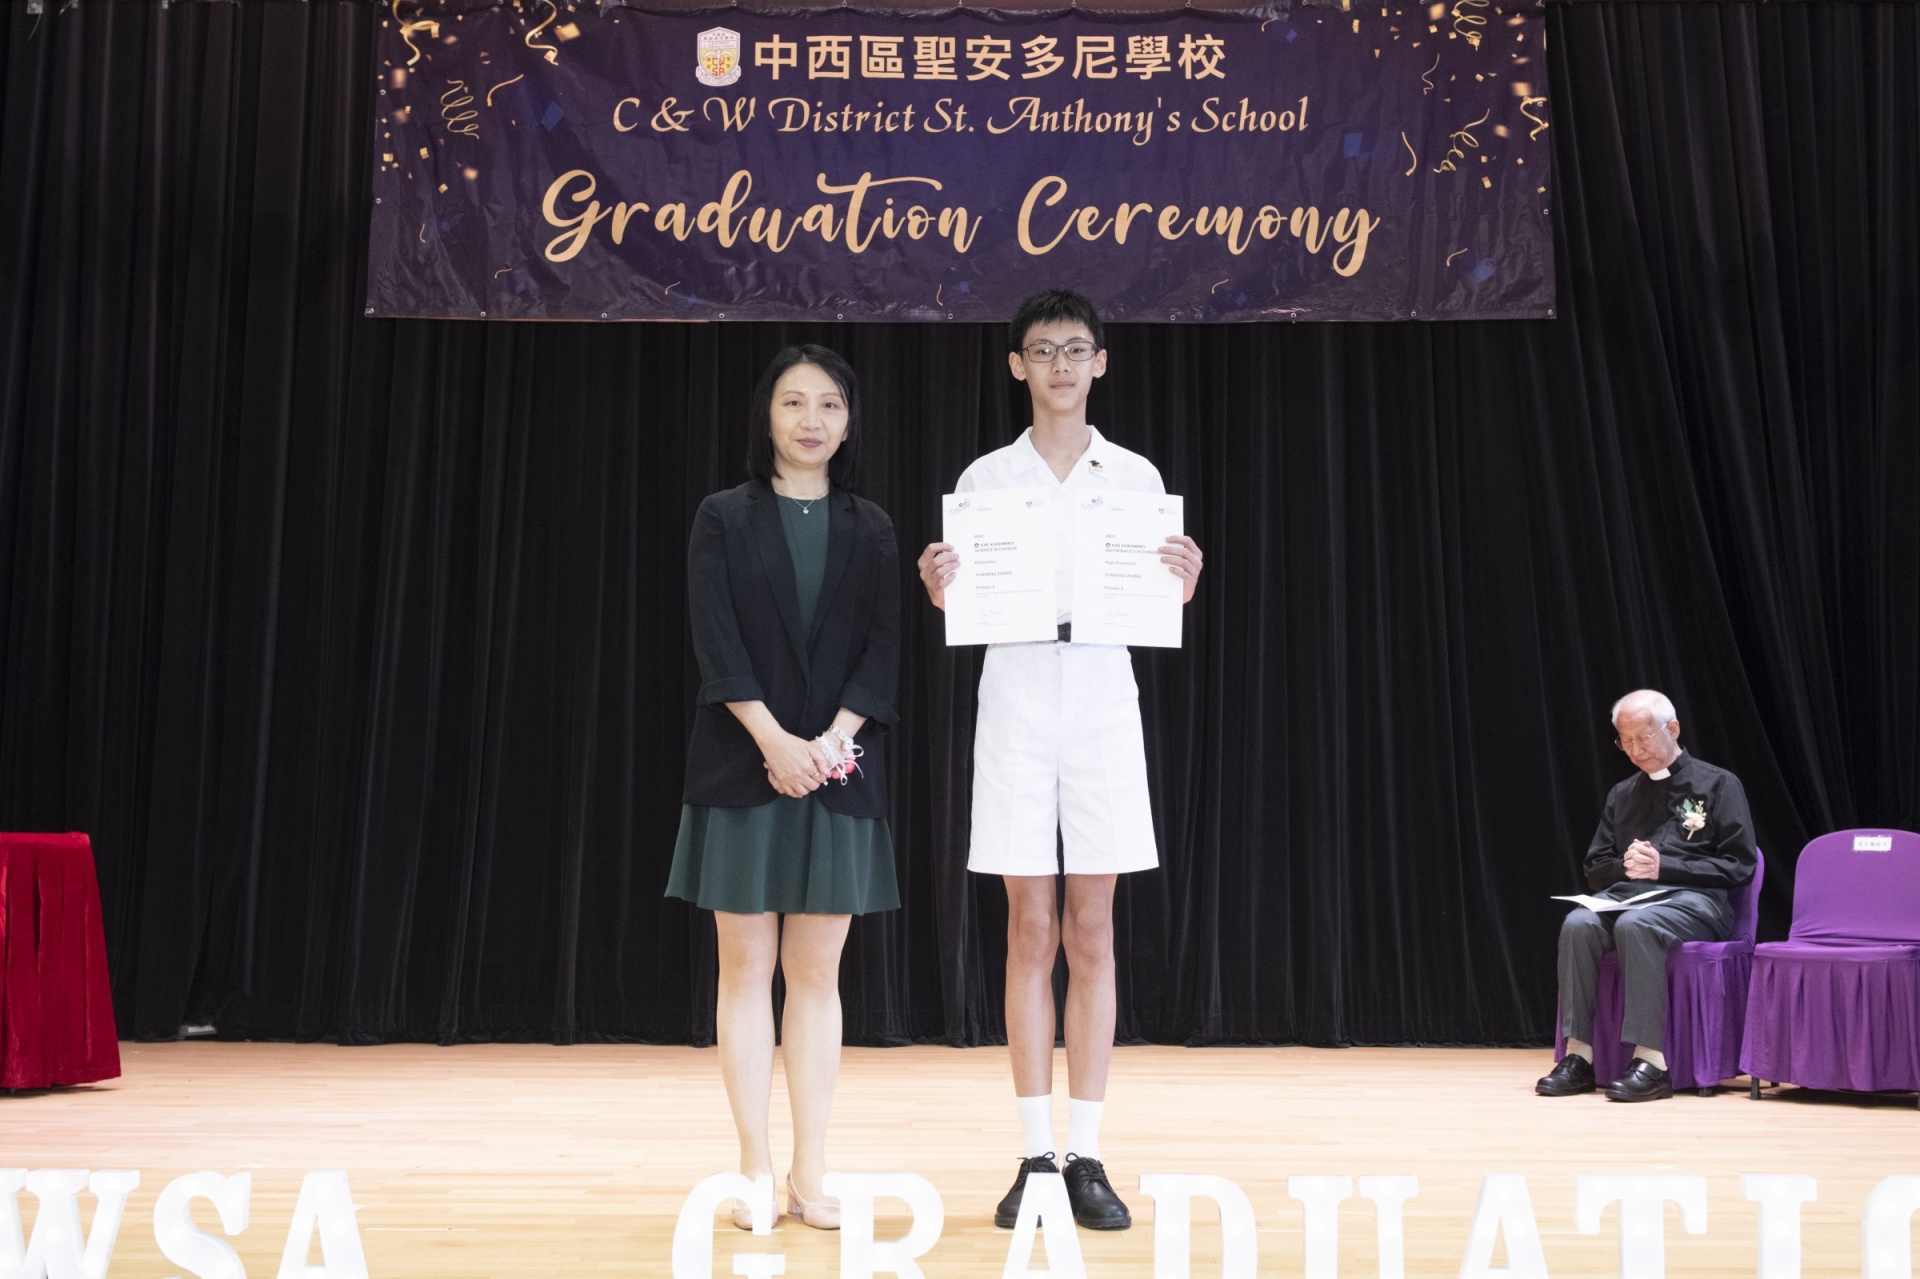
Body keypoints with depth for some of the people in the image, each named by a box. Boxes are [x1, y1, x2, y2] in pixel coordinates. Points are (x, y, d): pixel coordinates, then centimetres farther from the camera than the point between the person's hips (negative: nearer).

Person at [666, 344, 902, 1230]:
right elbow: (715, 642, -6)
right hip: (742, 767, -1)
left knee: (817, 975, 4)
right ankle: (755, 1171, 7)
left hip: (838, 770, 2)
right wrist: (776, 740, -17)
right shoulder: (724, 519, 3)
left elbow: (885, 649, 1)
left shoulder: (870, 530, 9)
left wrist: (833, 739, -14)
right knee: (747, 968, 1)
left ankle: (810, 1174, 8)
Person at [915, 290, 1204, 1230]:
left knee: (1092, 935, 1)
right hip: (1014, 702, 0)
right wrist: (939, 588, -12)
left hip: (1105, 702, 0)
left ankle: (1086, 1155, 6)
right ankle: (1035, 1157, 7)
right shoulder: (984, 479, 7)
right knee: (1030, 934, 1)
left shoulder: (1136, 477, 8)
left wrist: (1184, 583, -12)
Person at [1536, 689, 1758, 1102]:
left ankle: (1652, 1062, -38)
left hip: (1693, 900, -4)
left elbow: (1739, 865, -1)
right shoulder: (1622, 795, 23)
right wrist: (1624, 865, -1)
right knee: (1578, 923, -29)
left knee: (1635, 924, -38)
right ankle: (1579, 1056, -30)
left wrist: (1664, 867, -9)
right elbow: (1595, 869, 23)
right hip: (1626, 894, 5)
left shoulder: (1717, 784, 8)